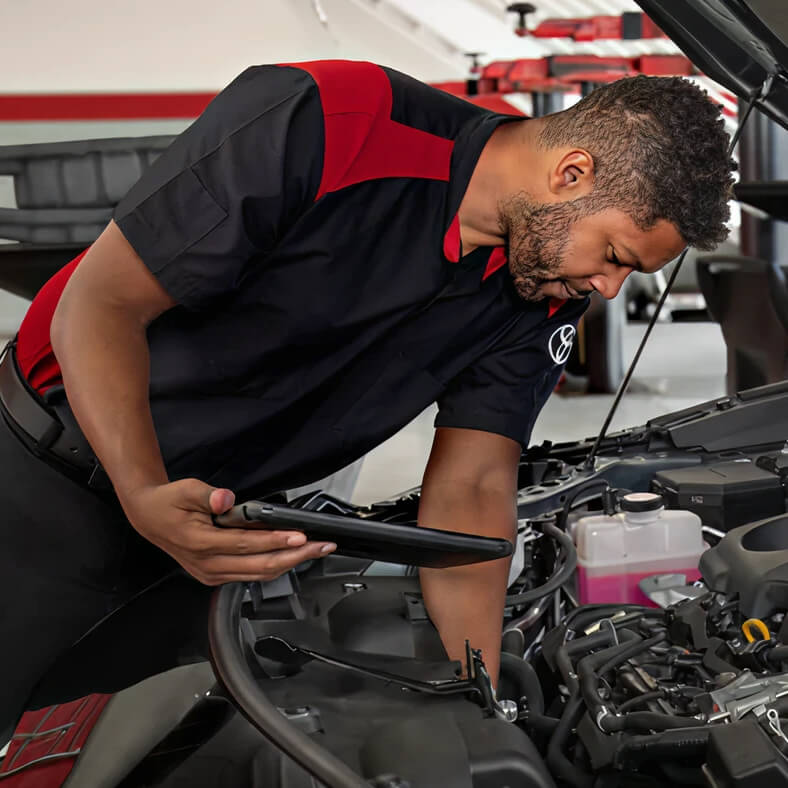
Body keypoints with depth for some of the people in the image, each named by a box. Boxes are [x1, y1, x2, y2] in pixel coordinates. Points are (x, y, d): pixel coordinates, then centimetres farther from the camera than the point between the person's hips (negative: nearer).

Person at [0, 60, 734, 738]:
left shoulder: (548, 295, -9)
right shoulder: (322, 125, -31)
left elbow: (472, 486, -7)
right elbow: (100, 304, -26)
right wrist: (148, 500, -41)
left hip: (231, 513, 5)